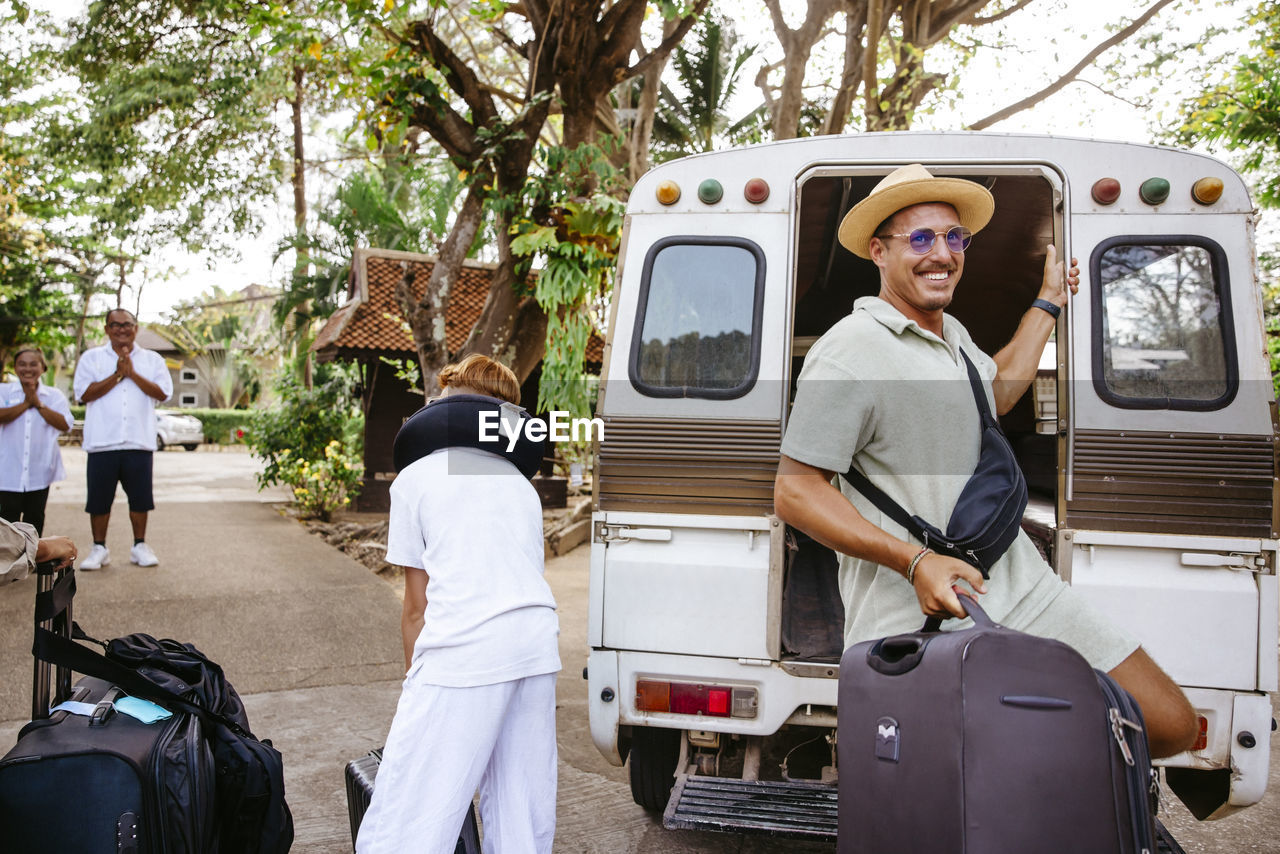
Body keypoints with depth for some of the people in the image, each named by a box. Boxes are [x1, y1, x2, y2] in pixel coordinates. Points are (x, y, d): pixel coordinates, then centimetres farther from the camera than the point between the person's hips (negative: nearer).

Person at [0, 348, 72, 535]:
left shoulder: (54, 395, 5)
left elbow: (65, 424, -11)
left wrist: (38, 404, -13)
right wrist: (26, 403, -13)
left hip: (40, 470, 1)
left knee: (35, 516, 9)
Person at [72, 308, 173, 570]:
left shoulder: (152, 360, 10)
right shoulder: (91, 358, 8)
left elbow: (163, 392, -3)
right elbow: (84, 393, -5)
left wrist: (132, 373, -9)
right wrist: (117, 375, -9)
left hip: (140, 442, 0)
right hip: (102, 442, 0)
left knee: (140, 498, 5)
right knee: (99, 498, 4)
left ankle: (140, 545, 18)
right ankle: (99, 548, 16)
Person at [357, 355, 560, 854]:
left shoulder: (414, 480, 13)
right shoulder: (521, 485, 27)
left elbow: (416, 608, 12)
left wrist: (416, 682, 25)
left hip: (463, 647, -5)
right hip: (539, 644, 6)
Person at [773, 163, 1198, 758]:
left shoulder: (952, 334, 17)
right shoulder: (849, 353, -12)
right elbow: (794, 492, -16)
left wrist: (1048, 303, 45)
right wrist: (915, 561, -23)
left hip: (1021, 591, 8)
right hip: (915, 619, -7)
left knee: (1169, 726, 4)